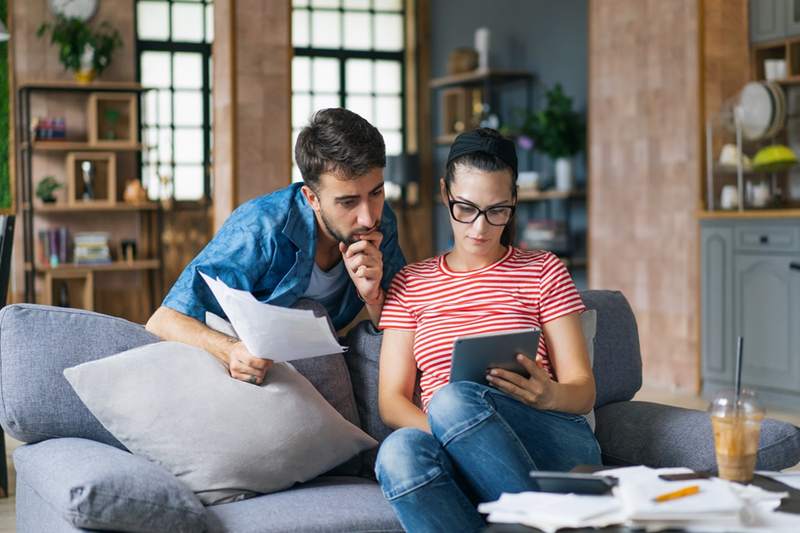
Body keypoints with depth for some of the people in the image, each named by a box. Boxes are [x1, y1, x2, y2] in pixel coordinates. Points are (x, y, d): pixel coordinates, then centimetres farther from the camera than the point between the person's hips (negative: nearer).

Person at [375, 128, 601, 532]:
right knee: (399, 451, -36)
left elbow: (583, 391, 8)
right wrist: (444, 434, -14)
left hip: (554, 446, -1)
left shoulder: (543, 272, 15)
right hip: (459, 462, 1)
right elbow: (391, 401, 10)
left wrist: (549, 395, -18)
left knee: (454, 399, -34)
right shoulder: (411, 284, 19)